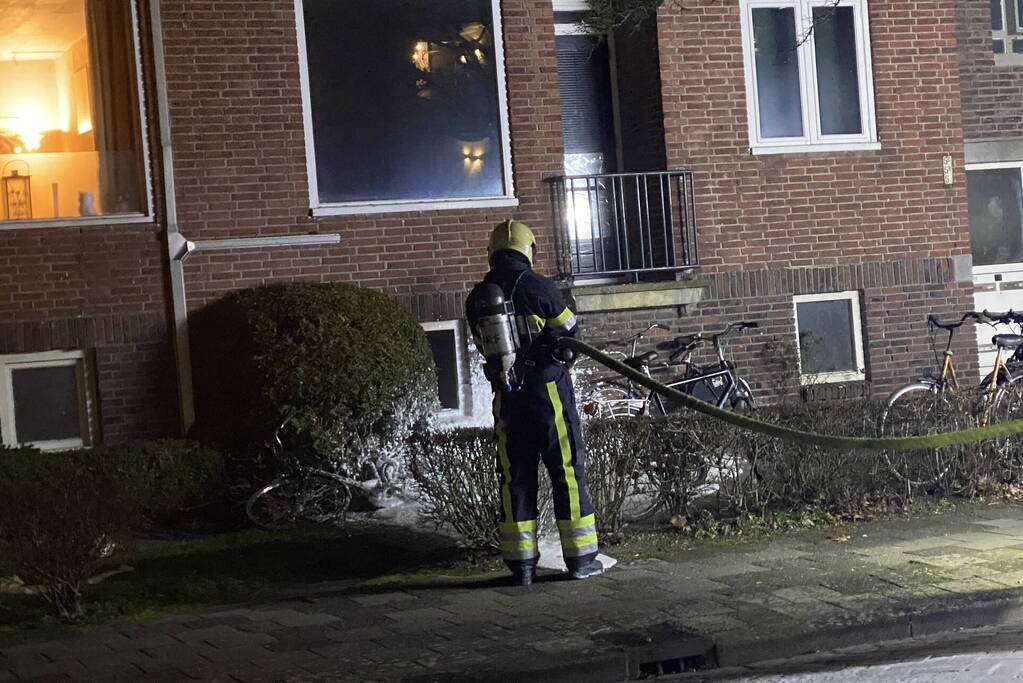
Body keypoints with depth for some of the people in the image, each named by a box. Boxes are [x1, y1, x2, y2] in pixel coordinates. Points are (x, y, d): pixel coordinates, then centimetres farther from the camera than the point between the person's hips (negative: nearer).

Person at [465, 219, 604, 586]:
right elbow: (569, 333, 0)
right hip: (549, 389, -4)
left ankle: (520, 561, 10)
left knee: (515, 476, 9)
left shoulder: (477, 299, 2)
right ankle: (581, 558, 7)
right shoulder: (539, 287, -11)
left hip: (507, 396, 4)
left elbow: (484, 345, 12)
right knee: (568, 472, 4)